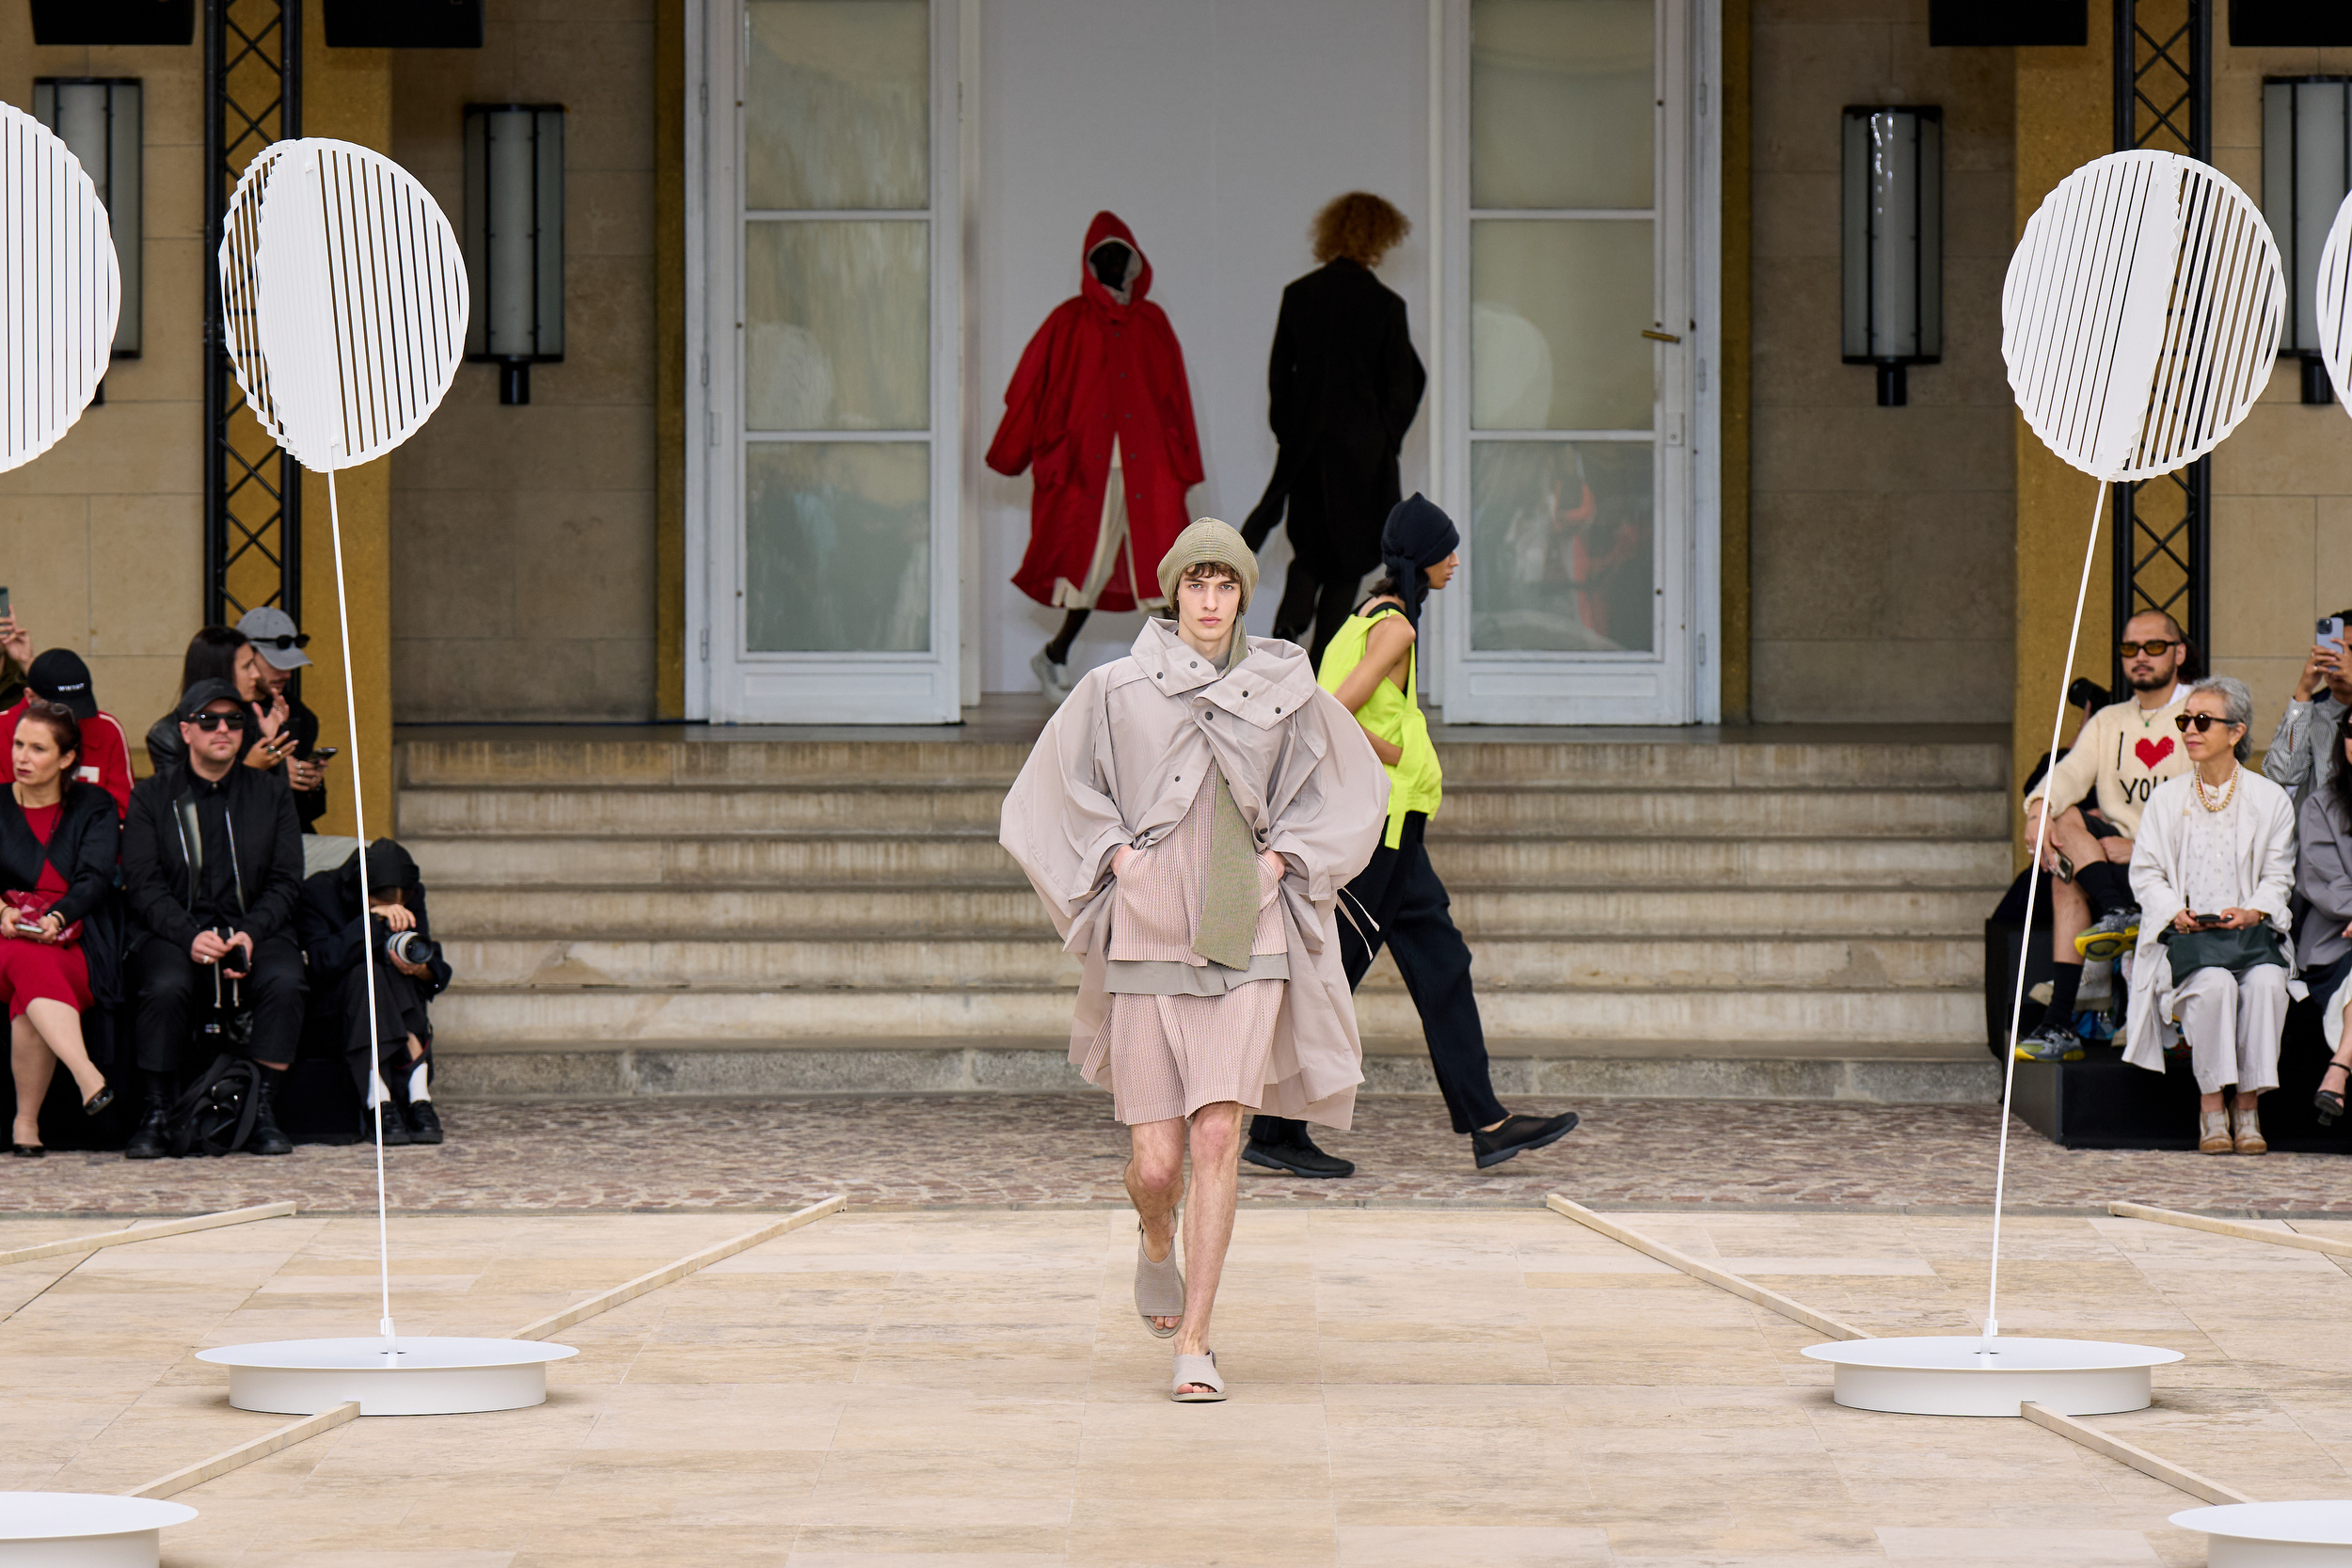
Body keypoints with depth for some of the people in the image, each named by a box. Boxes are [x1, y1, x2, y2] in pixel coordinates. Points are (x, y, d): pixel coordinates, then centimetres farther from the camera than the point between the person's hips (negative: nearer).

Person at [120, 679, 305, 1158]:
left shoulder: (271, 794, 13)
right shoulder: (151, 796, 9)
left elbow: (286, 881, 7)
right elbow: (143, 885, -1)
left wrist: (250, 934, -13)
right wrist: (192, 937, -18)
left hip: (256, 929, 1)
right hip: (173, 933, -1)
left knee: (284, 981, -31)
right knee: (166, 987, -34)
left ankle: (263, 1112, -21)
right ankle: (154, 1114, -19)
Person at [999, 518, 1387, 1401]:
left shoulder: (1284, 690, 2)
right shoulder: (1116, 691, -1)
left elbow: (1355, 789, 14)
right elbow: (1049, 797, 9)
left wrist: (1281, 858, 0)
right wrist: (1117, 855, -5)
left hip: (1246, 943, 0)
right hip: (1148, 946, 0)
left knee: (1217, 1138, -14)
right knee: (1155, 1162, 0)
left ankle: (1193, 1343, -8)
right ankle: (1156, 1243, 38)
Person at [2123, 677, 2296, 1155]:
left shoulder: (2269, 799, 10)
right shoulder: (2166, 799, 14)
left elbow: (2278, 876, 8)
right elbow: (2146, 872, 8)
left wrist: (2254, 911, -14)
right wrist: (2176, 913, -11)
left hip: (2249, 931, 0)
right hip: (2184, 934, 0)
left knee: (2265, 981, -34)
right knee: (2215, 983, -34)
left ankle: (2248, 1106, -25)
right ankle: (2210, 1107, -26)